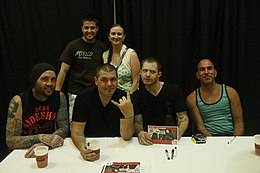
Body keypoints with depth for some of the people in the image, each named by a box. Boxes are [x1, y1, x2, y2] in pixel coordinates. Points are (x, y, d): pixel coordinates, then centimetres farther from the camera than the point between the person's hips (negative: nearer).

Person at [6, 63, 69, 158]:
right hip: (25, 153, 0)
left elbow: (64, 128, -4)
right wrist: (41, 137, -27)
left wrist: (44, 144, -21)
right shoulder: (18, 101, -14)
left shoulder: (59, 97, -4)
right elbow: (10, 141, -15)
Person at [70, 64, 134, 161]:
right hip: (90, 146, 0)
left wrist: (129, 115, -26)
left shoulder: (124, 98, -5)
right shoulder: (84, 97, -4)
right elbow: (77, 130, -6)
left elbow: (126, 136, -8)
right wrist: (82, 146, -27)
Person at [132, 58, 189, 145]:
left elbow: (183, 118, 1)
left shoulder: (174, 90, 1)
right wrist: (140, 133, -22)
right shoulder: (137, 96, 6)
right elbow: (137, 122, 2)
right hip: (148, 142, 2)